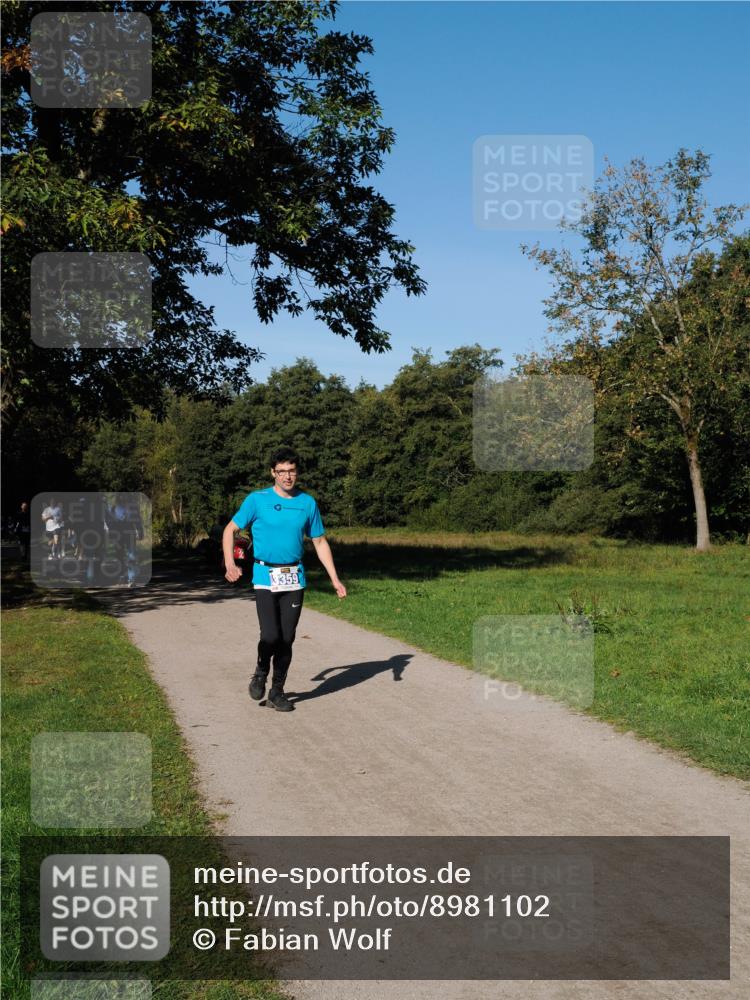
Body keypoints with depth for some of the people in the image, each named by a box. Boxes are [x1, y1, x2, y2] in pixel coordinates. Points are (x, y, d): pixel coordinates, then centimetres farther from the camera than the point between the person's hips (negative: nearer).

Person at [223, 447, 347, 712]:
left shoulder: (307, 502, 5)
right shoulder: (257, 500, -3)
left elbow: (320, 542, 11)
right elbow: (230, 530, 2)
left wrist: (335, 579, 6)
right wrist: (230, 564, -13)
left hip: (294, 578, 3)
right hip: (265, 576, -3)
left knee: (287, 639, 5)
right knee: (270, 636, -13)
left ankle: (277, 692, 21)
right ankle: (260, 674, 18)